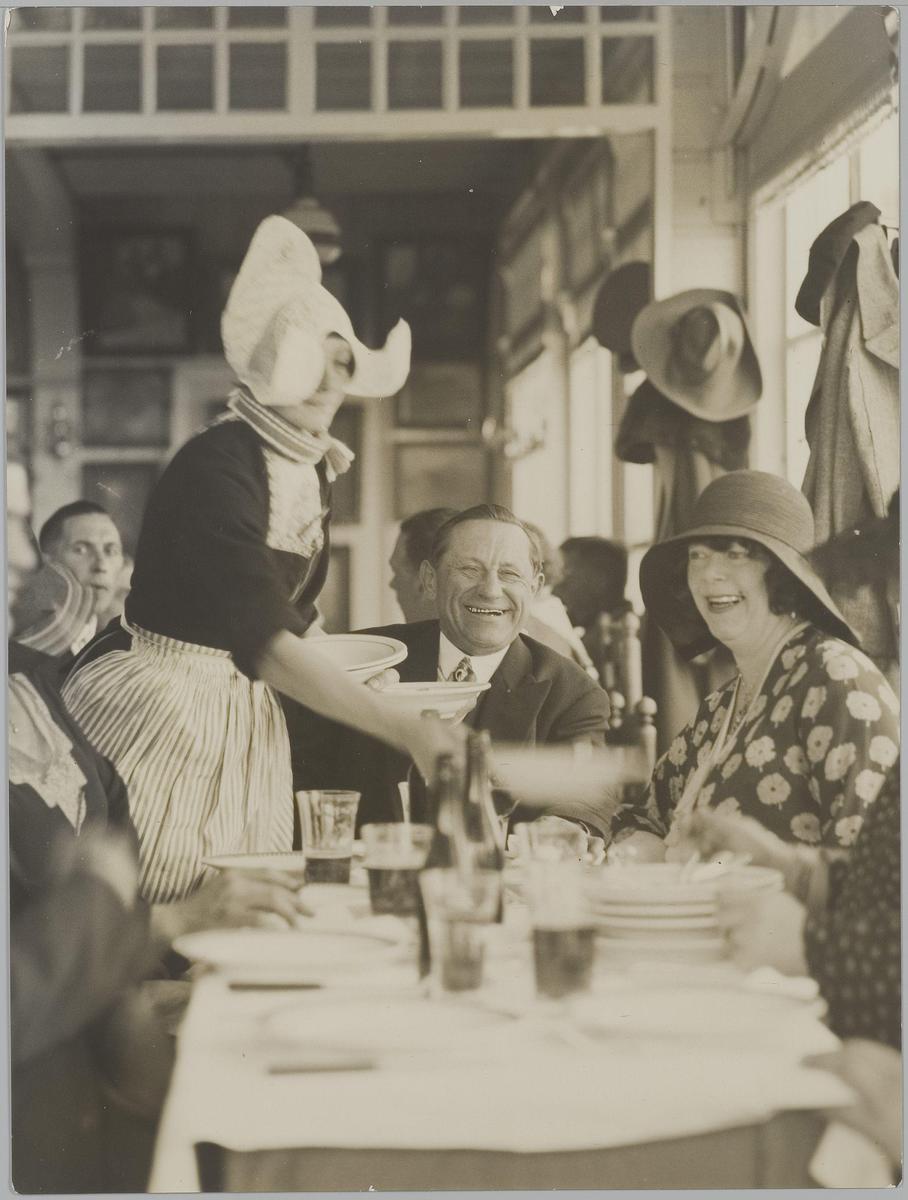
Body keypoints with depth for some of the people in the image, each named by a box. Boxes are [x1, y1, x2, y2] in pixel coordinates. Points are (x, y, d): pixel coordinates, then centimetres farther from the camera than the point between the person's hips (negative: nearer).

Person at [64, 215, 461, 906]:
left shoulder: (312, 467, 6)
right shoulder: (217, 465, -20)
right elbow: (260, 639, -29)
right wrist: (403, 730, -32)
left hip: (245, 717, 8)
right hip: (156, 703, -8)